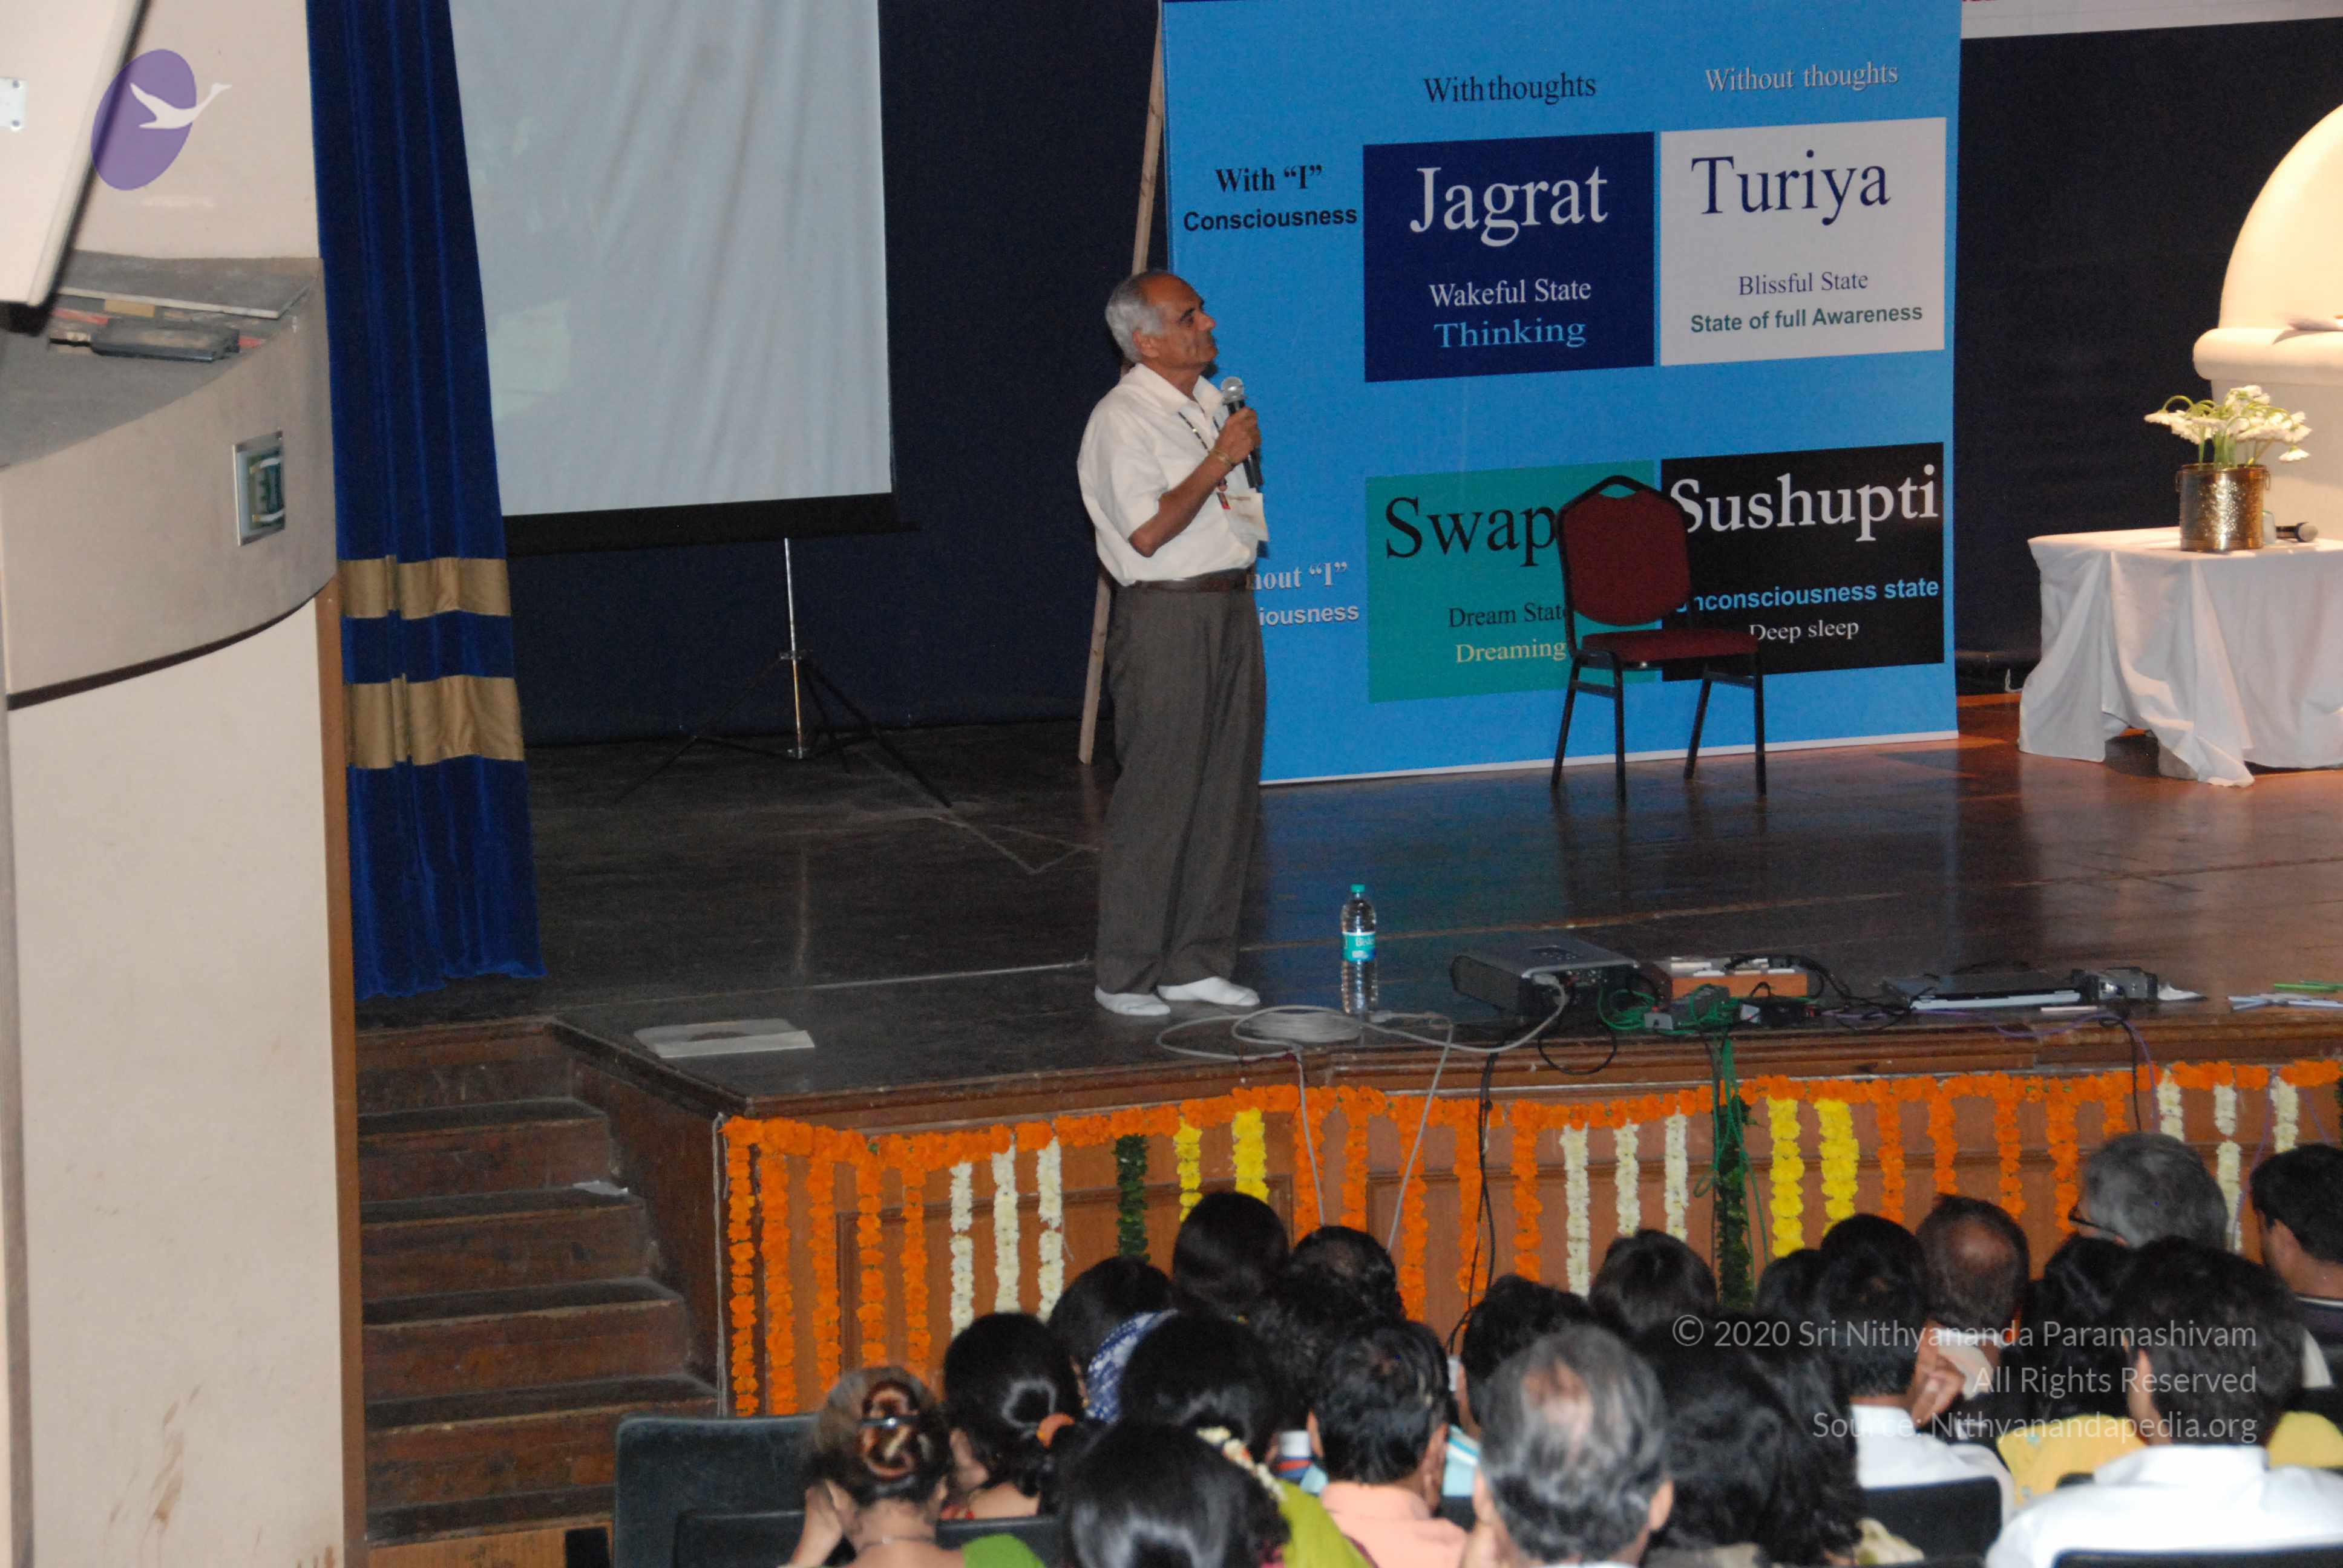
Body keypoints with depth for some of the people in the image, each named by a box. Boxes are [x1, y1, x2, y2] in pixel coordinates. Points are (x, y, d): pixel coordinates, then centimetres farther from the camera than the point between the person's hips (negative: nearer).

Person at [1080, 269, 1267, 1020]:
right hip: (1166, 617, -8)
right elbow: (1149, 531, -21)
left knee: (1226, 792, 9)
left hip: (1230, 606, 8)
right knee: (1156, 797, -6)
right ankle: (1125, 976, 0)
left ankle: (1197, 962, 17)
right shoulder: (1122, 420, -12)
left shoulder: (1210, 404, 15)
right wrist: (1219, 462, -20)